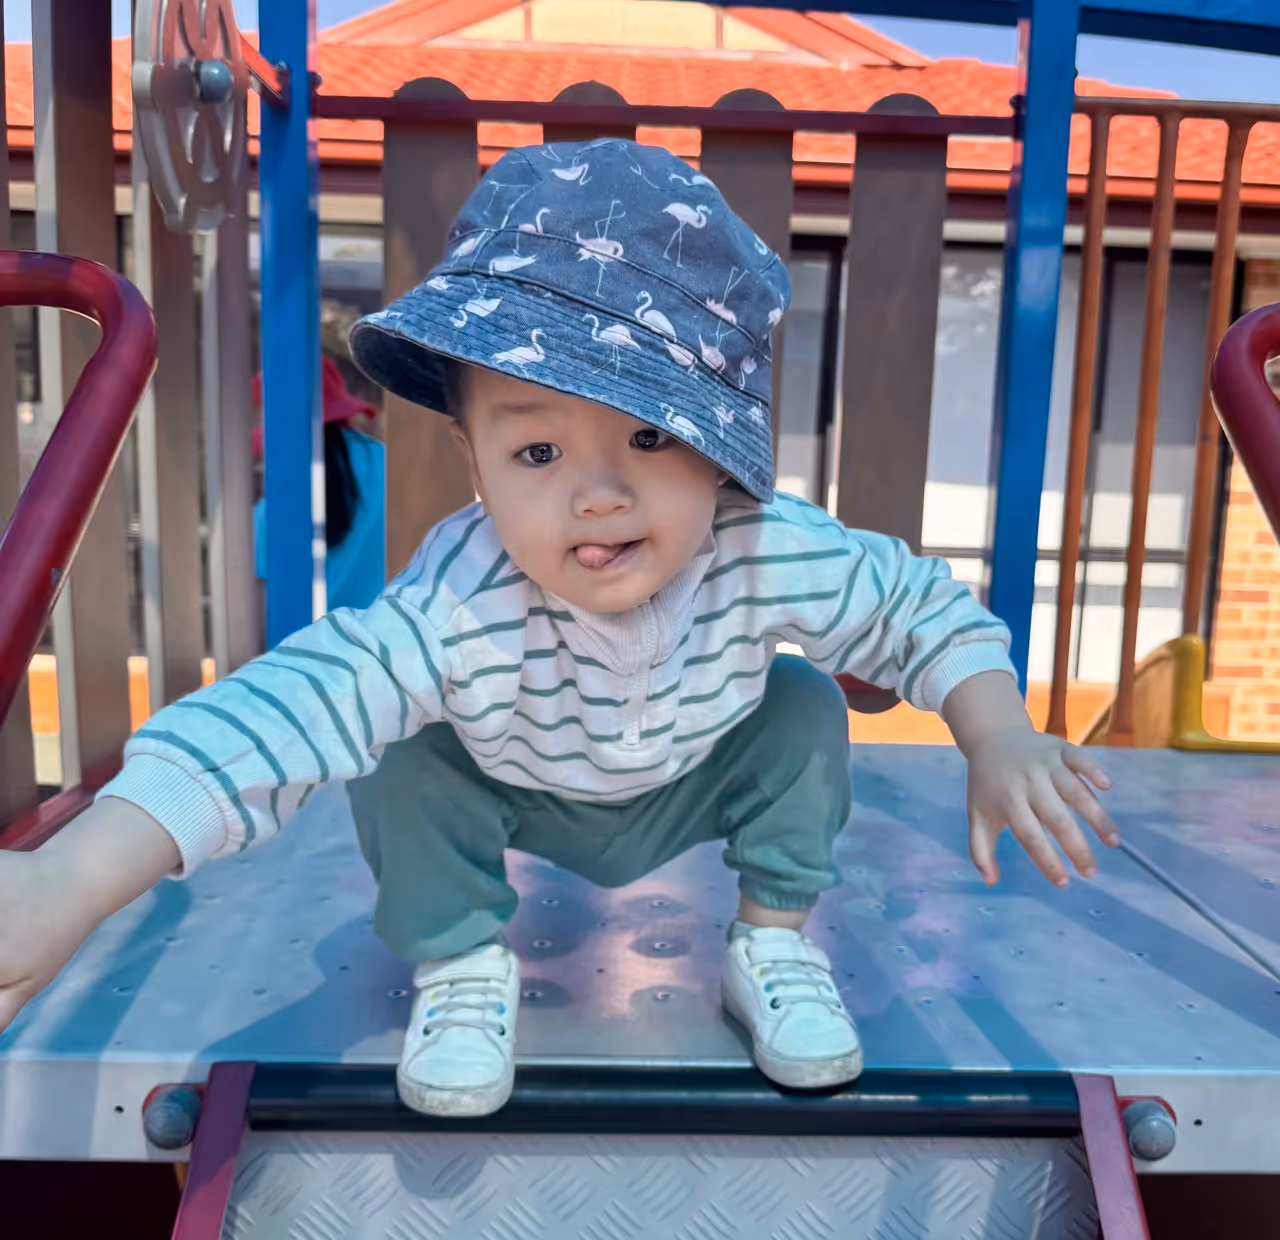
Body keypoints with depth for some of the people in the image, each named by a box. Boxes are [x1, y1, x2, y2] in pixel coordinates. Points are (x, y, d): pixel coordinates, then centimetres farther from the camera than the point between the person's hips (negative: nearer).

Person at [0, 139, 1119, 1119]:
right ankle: (461, 964, 4)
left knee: (805, 710, -21)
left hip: (697, 787, 2)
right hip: (522, 799, -1)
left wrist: (1000, 738, -36)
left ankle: (776, 940, 4)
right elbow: (285, 708, -53)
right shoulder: (459, 612, -44)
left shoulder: (775, 556, -36)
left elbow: (925, 610, -20)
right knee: (407, 764, -25)